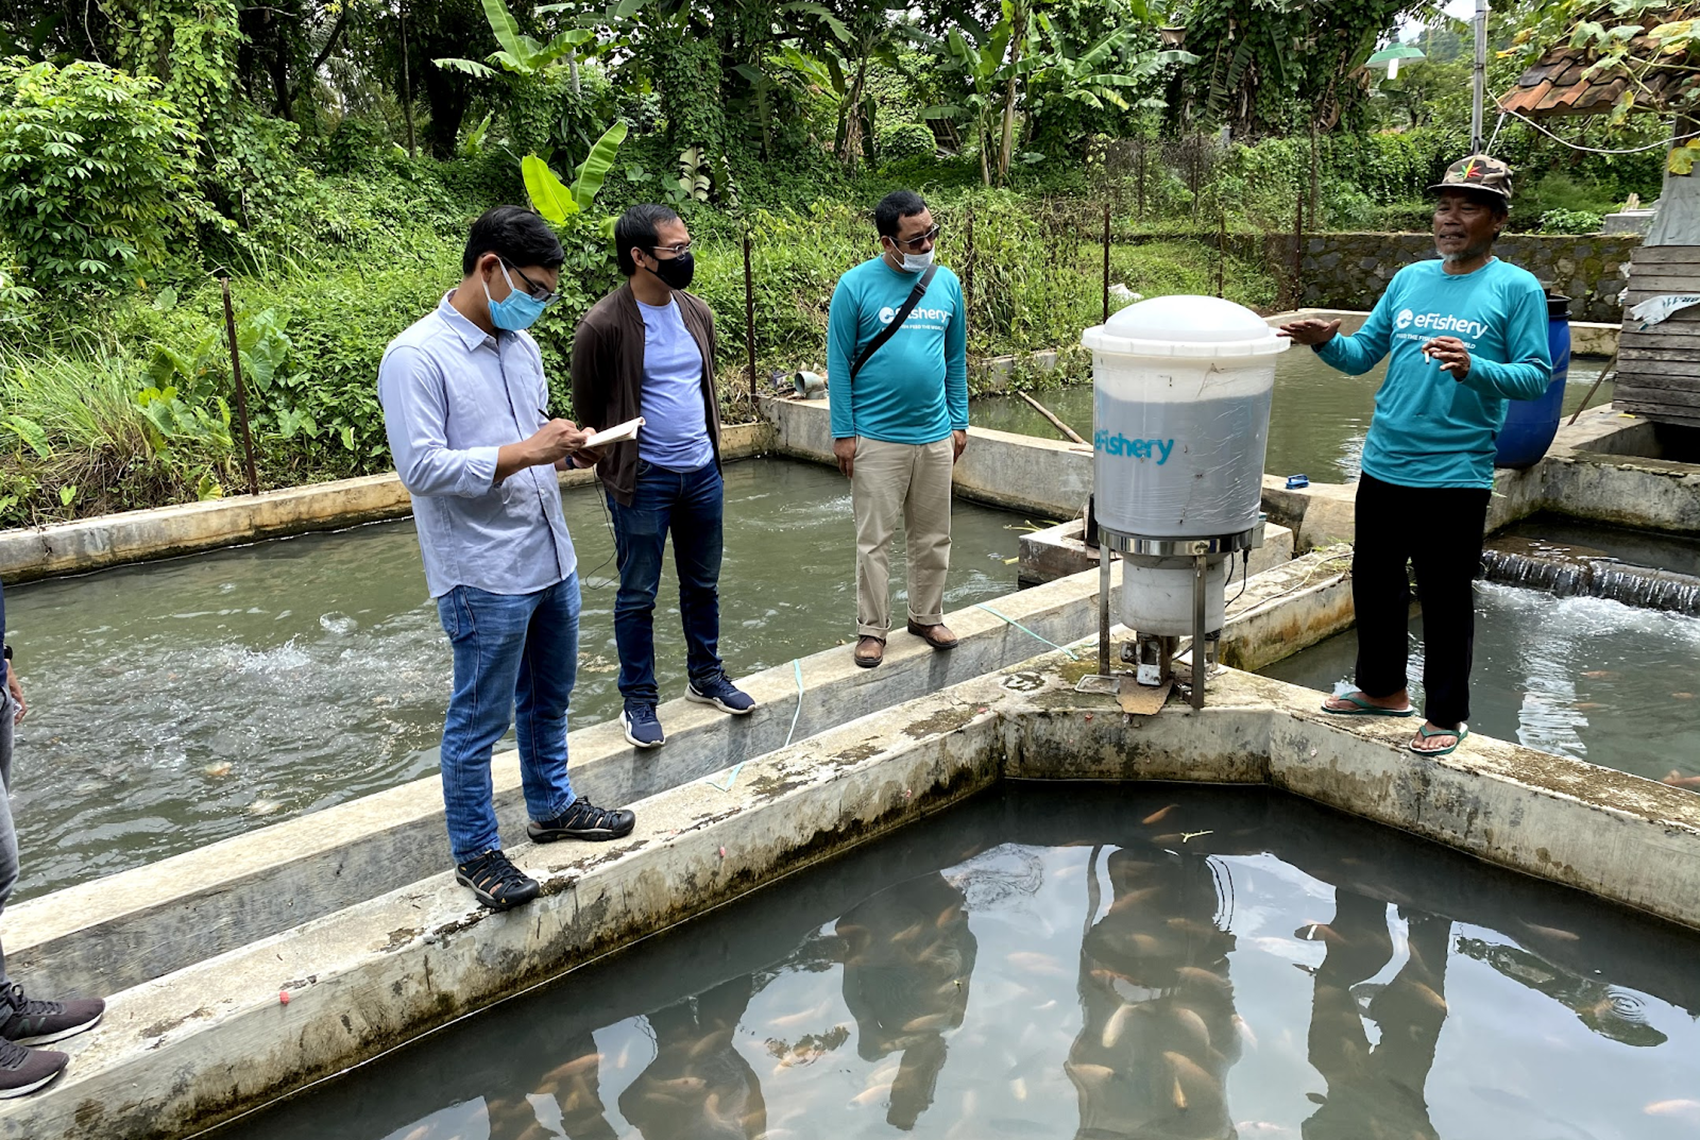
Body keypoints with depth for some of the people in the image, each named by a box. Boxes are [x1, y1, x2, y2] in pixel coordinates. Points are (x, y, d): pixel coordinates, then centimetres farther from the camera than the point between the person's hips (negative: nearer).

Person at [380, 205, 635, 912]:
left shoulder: (520, 344, 10)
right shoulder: (416, 357, -15)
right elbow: (420, 468, -22)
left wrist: (567, 446, 0)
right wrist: (524, 453, -25)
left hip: (552, 561, 8)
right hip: (484, 578, -8)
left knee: (548, 700, 22)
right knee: (478, 720, 5)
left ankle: (552, 807, 41)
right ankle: (475, 852, 21)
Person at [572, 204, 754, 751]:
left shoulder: (696, 312, 4)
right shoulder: (604, 325, -15)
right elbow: (588, 408, -5)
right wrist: (617, 467, 2)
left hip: (703, 472, 6)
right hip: (643, 481, -6)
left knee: (703, 583, 17)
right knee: (638, 595, 6)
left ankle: (706, 676, 35)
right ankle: (638, 699, 20)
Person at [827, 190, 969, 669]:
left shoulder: (947, 283, 6)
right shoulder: (856, 285, -7)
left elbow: (956, 358, 13)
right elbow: (839, 363, -5)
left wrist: (959, 422, 11)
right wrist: (843, 433, -7)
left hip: (935, 436, 4)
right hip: (876, 438, -4)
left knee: (933, 537, 13)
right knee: (874, 540, 2)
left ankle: (927, 616, 29)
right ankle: (872, 630, 14)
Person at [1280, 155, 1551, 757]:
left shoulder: (1517, 288, -4)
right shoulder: (1409, 279, 11)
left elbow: (1536, 375, -9)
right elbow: (1363, 353, 11)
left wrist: (1473, 368, -26)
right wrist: (1328, 342, -9)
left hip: (1456, 476, -5)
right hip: (1384, 467, 6)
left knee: (1446, 599, 3)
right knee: (1373, 582, 16)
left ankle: (1447, 715, 19)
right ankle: (1383, 688, 35)